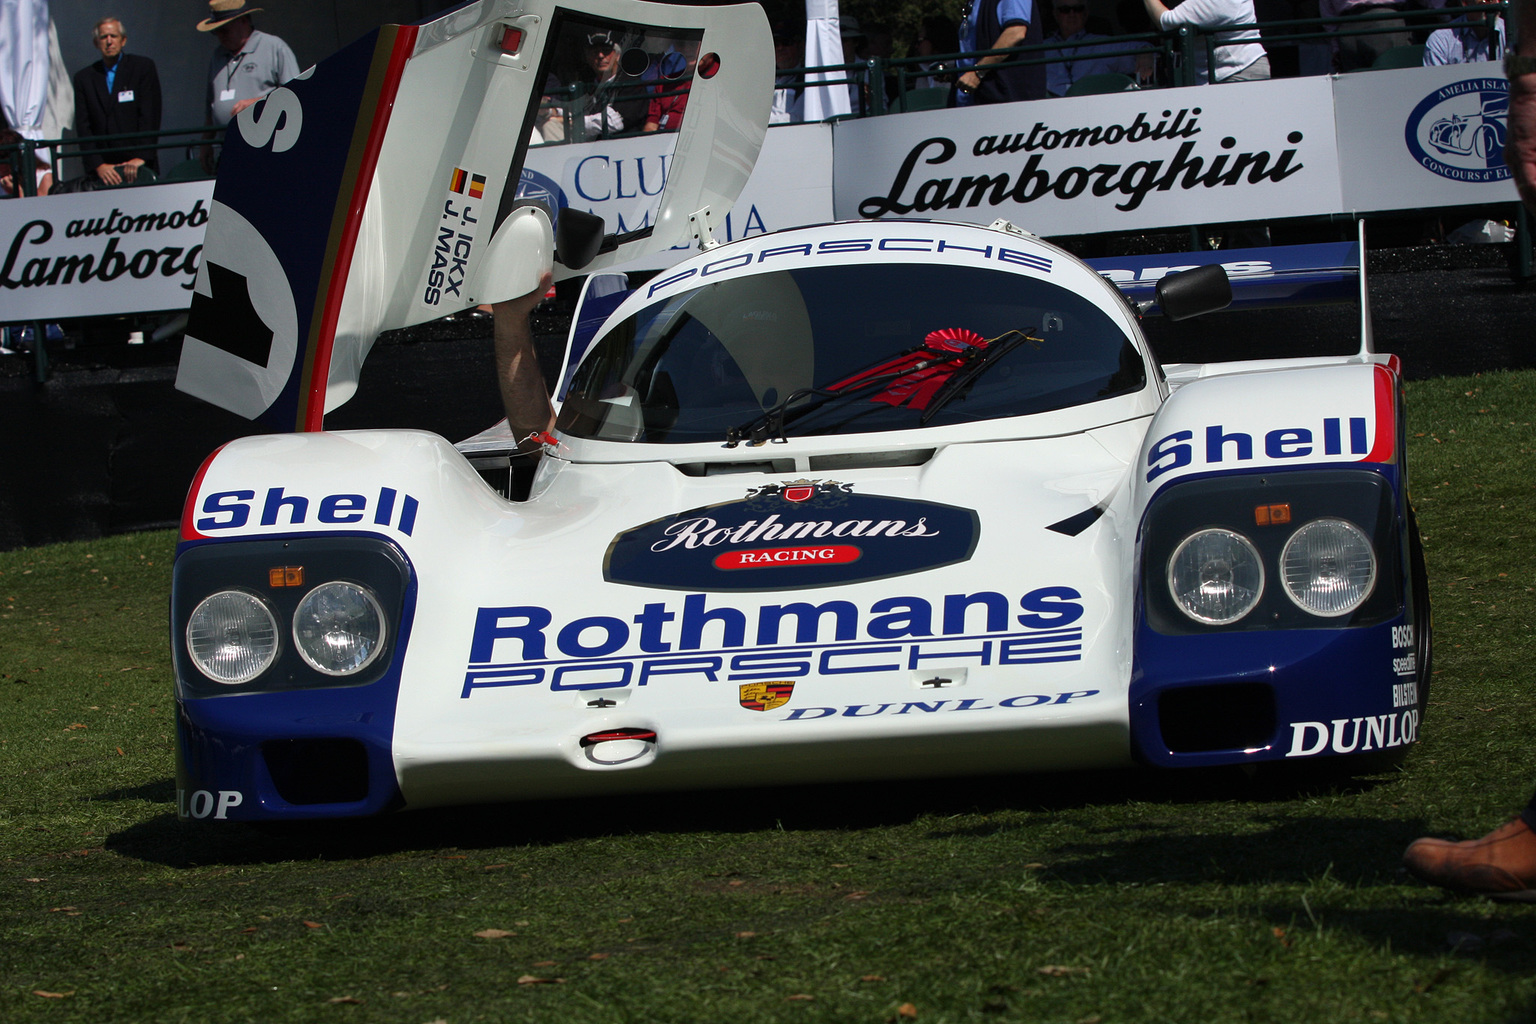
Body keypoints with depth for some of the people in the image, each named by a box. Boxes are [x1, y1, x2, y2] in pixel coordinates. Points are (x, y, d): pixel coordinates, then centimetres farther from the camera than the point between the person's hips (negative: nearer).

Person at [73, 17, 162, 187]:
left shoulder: (143, 67, 7)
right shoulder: (83, 77, 13)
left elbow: (150, 116, -1)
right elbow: (83, 127, 6)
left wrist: (141, 157, -13)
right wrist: (98, 165, -8)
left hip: (139, 165, -1)